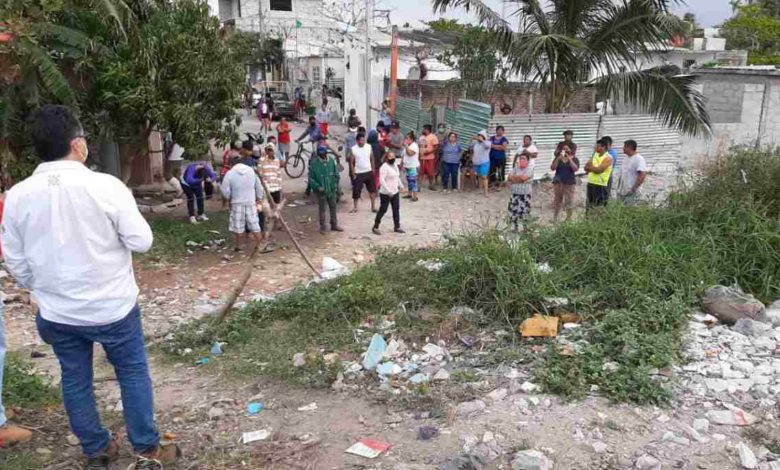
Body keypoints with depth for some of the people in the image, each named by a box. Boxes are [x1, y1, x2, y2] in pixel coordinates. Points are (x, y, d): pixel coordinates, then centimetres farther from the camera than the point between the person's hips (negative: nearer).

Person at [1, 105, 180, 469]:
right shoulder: (105, 185, -18)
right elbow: (141, 241, -14)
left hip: (56, 312, 4)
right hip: (112, 306, -3)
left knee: (75, 380, 18)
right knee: (133, 373, 13)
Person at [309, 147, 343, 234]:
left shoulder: (331, 160, -4)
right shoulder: (314, 163, -14)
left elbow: (336, 173, 8)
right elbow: (311, 178, -9)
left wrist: (335, 183, -1)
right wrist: (317, 186, -19)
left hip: (331, 189, 4)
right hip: (321, 190, -4)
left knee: (333, 207, 13)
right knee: (322, 209, 6)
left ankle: (334, 225, 26)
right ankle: (322, 227, 18)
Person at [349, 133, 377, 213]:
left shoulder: (369, 147, -1)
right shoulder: (353, 149, -9)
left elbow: (372, 159, 7)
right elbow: (351, 163, -5)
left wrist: (373, 170, 4)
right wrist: (353, 174, -8)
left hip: (369, 172, 3)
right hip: (358, 174, -3)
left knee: (373, 190, 6)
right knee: (356, 191, 2)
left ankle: (373, 207, 18)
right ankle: (355, 207, 18)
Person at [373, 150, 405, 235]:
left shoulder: (395, 165, 11)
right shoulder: (384, 167, -17)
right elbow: (382, 180, -24)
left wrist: (401, 185, 13)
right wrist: (388, 191, -29)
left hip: (395, 192, 8)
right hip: (385, 193, -8)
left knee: (396, 209, 12)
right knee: (383, 210, -2)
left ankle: (397, 227, 23)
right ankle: (375, 227, 9)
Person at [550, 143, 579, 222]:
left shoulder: (574, 159, 2)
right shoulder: (557, 158, 9)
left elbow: (575, 169, -13)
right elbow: (552, 168, -3)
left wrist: (569, 159, -16)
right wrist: (558, 159, -12)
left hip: (569, 183, -2)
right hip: (558, 182, 2)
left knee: (569, 202, -4)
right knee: (556, 201, 6)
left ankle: (568, 219, 4)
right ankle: (554, 218, 13)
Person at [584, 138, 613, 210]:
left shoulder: (607, 158, -11)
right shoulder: (595, 155, 13)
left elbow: (599, 170, -19)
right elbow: (586, 167, 11)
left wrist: (590, 167, -4)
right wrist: (593, 168, -9)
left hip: (600, 186, -8)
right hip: (591, 183, 8)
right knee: (589, 207, 14)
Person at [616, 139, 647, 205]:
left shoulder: (639, 159, -11)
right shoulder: (627, 158, 17)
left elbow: (642, 175, -20)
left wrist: (633, 189, -21)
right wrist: (619, 189, 15)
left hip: (632, 193, -9)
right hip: (622, 192, 9)